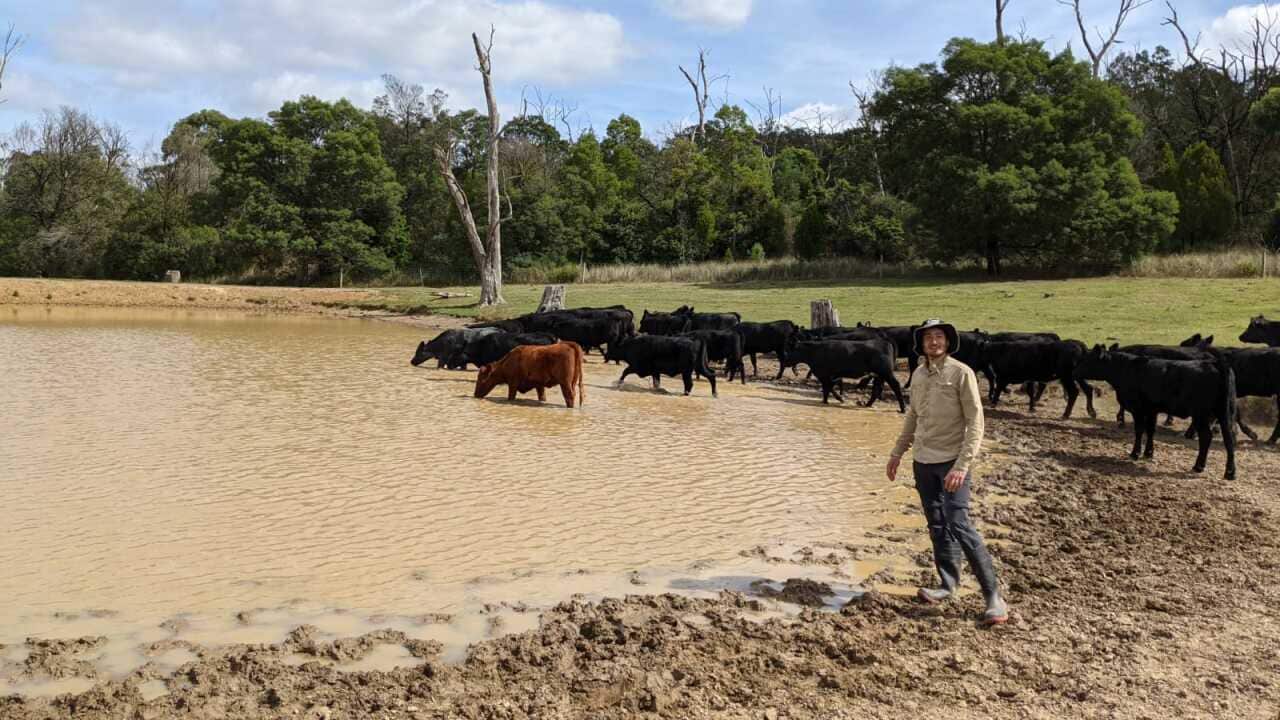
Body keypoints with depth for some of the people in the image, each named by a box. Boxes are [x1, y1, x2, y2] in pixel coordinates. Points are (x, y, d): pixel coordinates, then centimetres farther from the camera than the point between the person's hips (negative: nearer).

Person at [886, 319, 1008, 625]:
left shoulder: (961, 373, -10)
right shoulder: (918, 375, 8)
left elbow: (975, 423, -13)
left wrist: (961, 466, -20)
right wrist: (896, 454, 21)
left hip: (951, 462, -6)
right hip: (923, 462, 6)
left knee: (959, 526, -11)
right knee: (937, 527, 12)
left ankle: (993, 594, -3)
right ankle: (949, 584, 24)